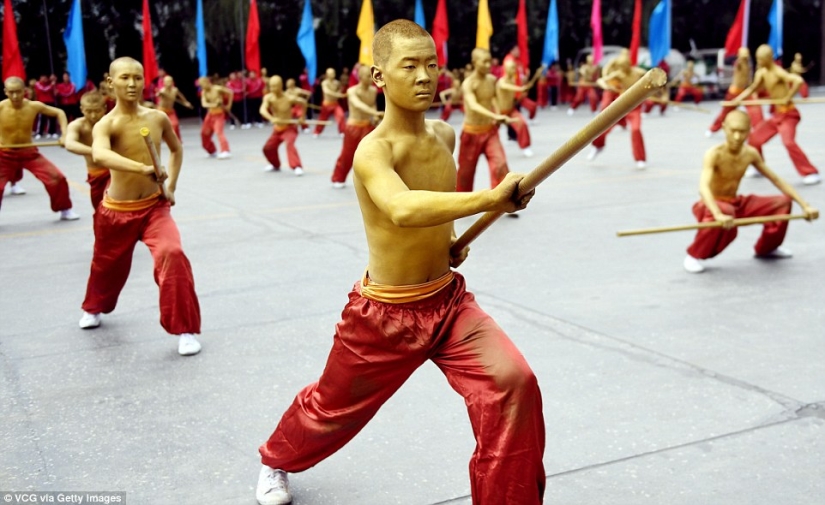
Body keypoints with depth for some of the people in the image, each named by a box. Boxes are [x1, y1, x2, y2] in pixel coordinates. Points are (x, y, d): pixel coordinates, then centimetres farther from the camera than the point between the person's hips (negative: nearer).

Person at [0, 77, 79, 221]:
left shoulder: (34, 106, -13)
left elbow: (59, 113, 2)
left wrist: (64, 135, -9)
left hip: (29, 152, 2)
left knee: (57, 178, -4)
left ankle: (65, 210, 17)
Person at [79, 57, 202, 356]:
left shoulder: (158, 118, -4)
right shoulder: (106, 125, -16)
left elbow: (176, 149, 17)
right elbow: (100, 155, -40)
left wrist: (171, 185, 6)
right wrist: (143, 168, -52)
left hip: (154, 207, 1)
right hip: (117, 211, -1)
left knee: (172, 255, -24)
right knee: (108, 264, 21)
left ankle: (185, 329, -12)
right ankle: (93, 308, 55)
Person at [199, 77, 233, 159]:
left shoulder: (217, 89, -16)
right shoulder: (204, 92, -2)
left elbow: (230, 92, -8)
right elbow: (203, 104, -17)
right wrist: (212, 105, -36)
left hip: (219, 114, -7)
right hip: (210, 114, 7)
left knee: (218, 131, -23)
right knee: (204, 133, 11)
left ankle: (225, 151, -30)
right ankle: (212, 151, 28)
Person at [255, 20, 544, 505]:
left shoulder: (444, 135, -1)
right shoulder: (373, 151, -24)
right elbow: (402, 210, -47)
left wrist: (449, 235, 4)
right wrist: (490, 198, -58)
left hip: (449, 300, 5)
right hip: (386, 313, -5)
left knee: (513, 381, -18)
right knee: (333, 406, 18)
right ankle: (276, 460, 52)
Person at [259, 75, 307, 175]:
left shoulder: (289, 98, -23)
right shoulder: (268, 98, -16)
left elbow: (304, 102, -3)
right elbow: (262, 110, -36)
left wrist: (302, 117, 3)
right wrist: (271, 118, -54)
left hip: (289, 127, -5)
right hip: (277, 129, 5)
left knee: (289, 144, -33)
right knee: (267, 148, 12)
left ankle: (297, 167, -39)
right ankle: (276, 165, 40)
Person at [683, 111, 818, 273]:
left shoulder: (751, 154, -4)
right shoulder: (714, 154, -23)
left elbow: (777, 180, 3)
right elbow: (703, 187, -39)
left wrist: (804, 205, -2)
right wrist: (718, 215, -56)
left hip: (737, 204, 7)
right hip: (712, 206, -6)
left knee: (782, 203, 0)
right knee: (725, 218, -41)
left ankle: (766, 248, 24)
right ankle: (694, 255, -17)